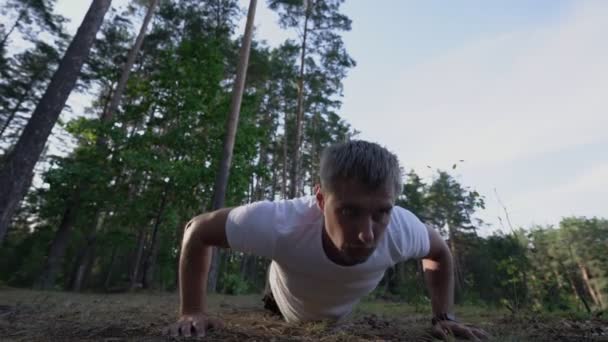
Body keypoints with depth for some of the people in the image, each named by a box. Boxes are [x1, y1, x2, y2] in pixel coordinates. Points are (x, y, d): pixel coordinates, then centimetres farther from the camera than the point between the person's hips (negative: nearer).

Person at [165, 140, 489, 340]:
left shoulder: (403, 230, -39)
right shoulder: (279, 223, -48)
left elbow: (440, 252, -13)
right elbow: (197, 230, -30)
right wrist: (192, 312, -29)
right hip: (287, 306, -2)